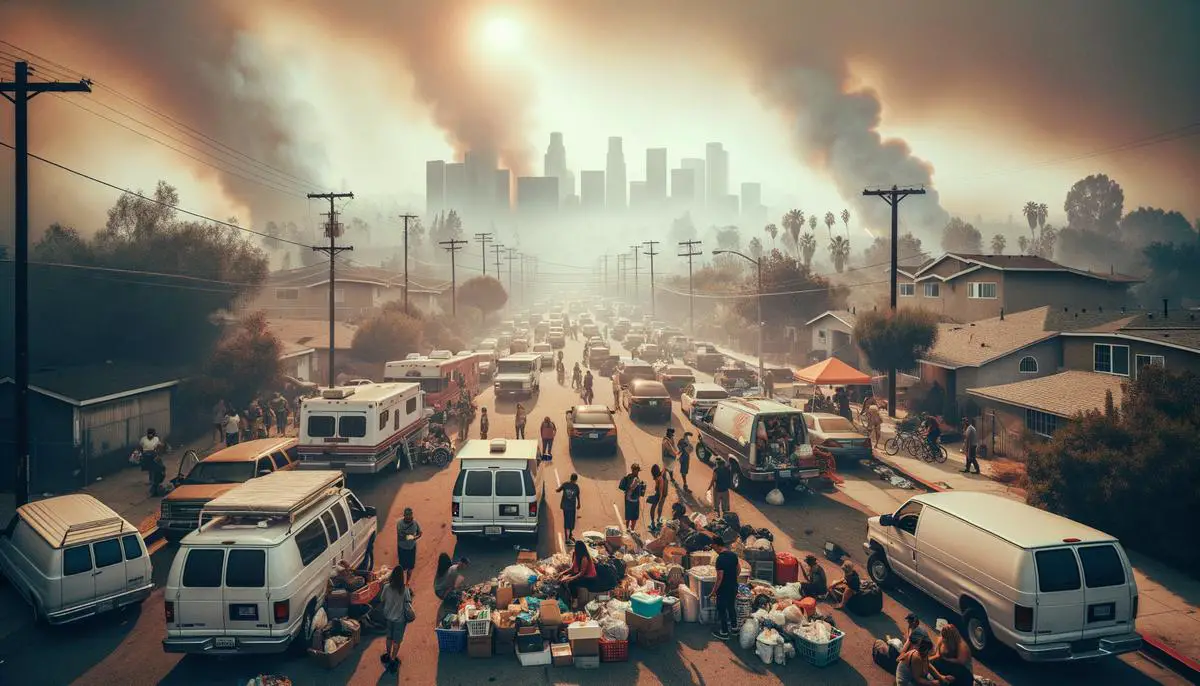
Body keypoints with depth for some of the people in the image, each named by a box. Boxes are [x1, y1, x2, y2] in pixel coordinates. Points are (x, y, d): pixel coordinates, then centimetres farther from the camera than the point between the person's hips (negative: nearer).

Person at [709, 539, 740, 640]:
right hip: (734, 587, 7)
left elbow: (719, 578, -24)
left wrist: (713, 592, -15)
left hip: (724, 589, -7)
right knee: (732, 607, 23)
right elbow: (737, 570, 11)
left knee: (722, 610, 8)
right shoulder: (733, 555, -1)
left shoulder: (720, 558, -25)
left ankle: (724, 633, 18)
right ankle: (734, 627, 36)